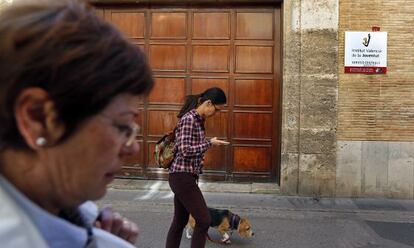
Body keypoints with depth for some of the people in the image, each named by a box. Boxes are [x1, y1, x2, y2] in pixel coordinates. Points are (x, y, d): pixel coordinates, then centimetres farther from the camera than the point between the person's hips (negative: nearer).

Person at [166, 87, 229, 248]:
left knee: (180, 221, 16)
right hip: (182, 176, -10)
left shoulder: (198, 119, 13)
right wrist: (210, 143, -13)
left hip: (184, 176, 10)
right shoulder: (188, 119, -16)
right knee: (204, 220, -4)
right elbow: (185, 150, -22)